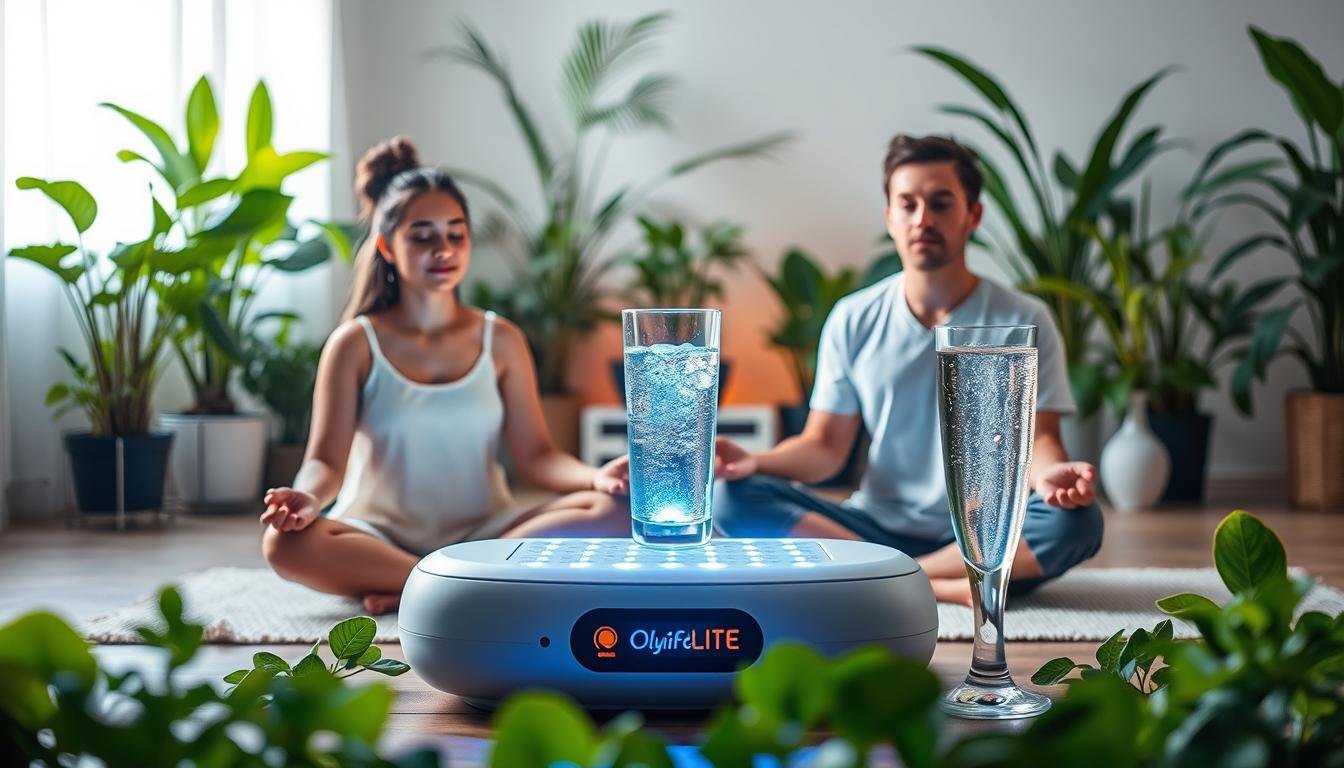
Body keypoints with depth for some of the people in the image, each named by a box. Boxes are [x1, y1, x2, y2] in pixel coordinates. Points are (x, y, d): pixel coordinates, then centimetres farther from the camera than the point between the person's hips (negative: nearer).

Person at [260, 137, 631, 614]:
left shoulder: (501, 341, 6)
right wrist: (308, 498, -33)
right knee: (287, 543, -35)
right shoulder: (356, 345, 0)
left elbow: (534, 454, 2)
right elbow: (327, 458, -8)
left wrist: (596, 478, -20)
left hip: (482, 534, 2)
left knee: (611, 513, -24)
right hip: (380, 534, -2)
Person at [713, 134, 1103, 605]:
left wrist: (1049, 474, -31)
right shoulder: (853, 321, 5)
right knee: (735, 497, -22)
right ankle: (944, 587, -27)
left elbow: (1037, 437, -6)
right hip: (875, 528, 2)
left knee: (1076, 522, -32)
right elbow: (825, 446, 5)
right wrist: (755, 461, -16)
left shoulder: (1022, 322, -1)